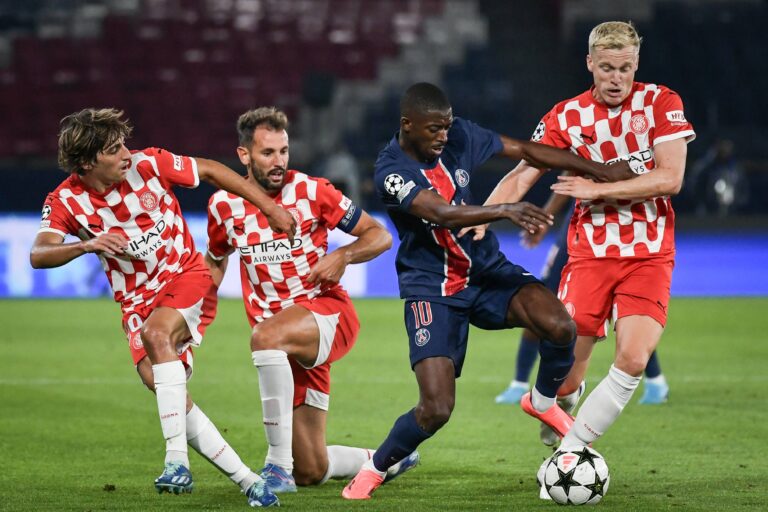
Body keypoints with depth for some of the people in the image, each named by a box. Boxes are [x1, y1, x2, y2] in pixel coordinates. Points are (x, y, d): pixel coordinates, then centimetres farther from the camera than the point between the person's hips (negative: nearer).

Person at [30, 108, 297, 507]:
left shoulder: (148, 164, -11)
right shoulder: (65, 202, -9)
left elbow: (210, 171, 1)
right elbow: (38, 255, -23)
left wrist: (270, 208, 2)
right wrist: (86, 245, -41)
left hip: (187, 275, -3)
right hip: (138, 300, 3)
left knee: (157, 333, -33)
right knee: (159, 384, -14)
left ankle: (177, 460, -35)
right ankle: (246, 480, -7)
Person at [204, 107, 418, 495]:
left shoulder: (310, 191, -6)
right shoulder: (223, 205, 3)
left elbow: (380, 236, 0)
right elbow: (216, 260, 23)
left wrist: (343, 256, -19)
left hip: (328, 313, -4)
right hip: (284, 344, 4)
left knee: (266, 335, -40)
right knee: (312, 472, 3)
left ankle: (279, 465, -35)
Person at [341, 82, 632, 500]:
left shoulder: (458, 135, -4)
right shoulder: (391, 171, -21)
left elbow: (524, 150, 6)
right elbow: (443, 214, -35)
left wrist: (596, 169, 3)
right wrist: (505, 211, -49)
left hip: (486, 269, 5)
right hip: (431, 289, -5)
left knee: (560, 327, -22)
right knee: (436, 409, -17)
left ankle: (543, 402, 10)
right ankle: (375, 468, 12)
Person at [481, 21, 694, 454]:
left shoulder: (662, 103, -2)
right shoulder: (567, 117, 1)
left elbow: (670, 178, -11)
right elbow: (521, 177, 1)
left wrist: (598, 189, -14)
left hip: (650, 254, -1)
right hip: (590, 253, 1)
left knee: (633, 360, -21)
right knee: (564, 379, -7)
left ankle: (572, 448, -9)